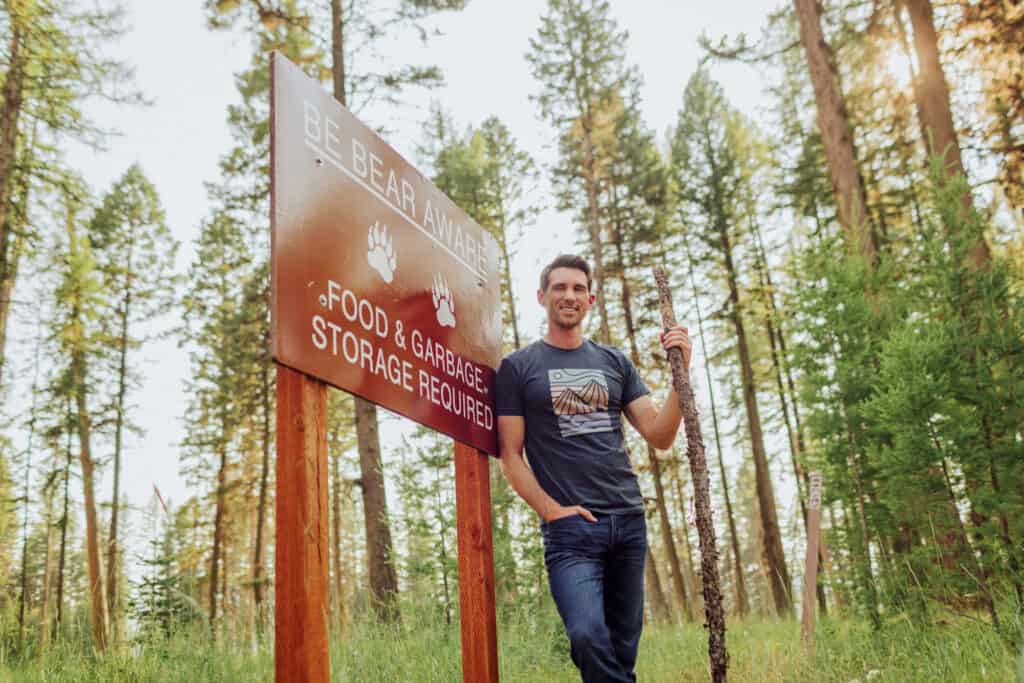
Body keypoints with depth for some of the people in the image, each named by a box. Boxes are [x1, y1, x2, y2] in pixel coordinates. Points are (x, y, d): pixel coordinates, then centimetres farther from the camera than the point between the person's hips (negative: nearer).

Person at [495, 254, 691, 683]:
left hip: (629, 520, 4)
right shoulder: (517, 368, 5)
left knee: (624, 648, 8)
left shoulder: (615, 362, 14)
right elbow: (510, 455, 1)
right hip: (570, 525, -4)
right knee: (588, 636, -24)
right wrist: (552, 509, -11)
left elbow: (660, 437, 9)